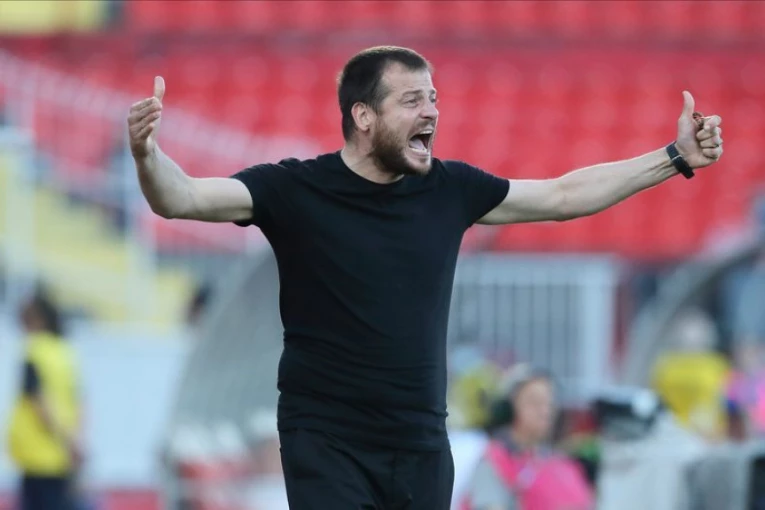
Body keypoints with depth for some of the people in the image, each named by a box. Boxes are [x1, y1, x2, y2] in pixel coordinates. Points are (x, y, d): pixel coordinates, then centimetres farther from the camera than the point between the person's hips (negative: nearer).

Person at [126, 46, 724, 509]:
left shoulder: (450, 189, 4)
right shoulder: (296, 190, -8)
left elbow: (563, 196, 14)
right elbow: (182, 198, -17)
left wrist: (676, 158, 11)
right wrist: (147, 154, -40)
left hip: (422, 446, 4)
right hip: (327, 443, -4)